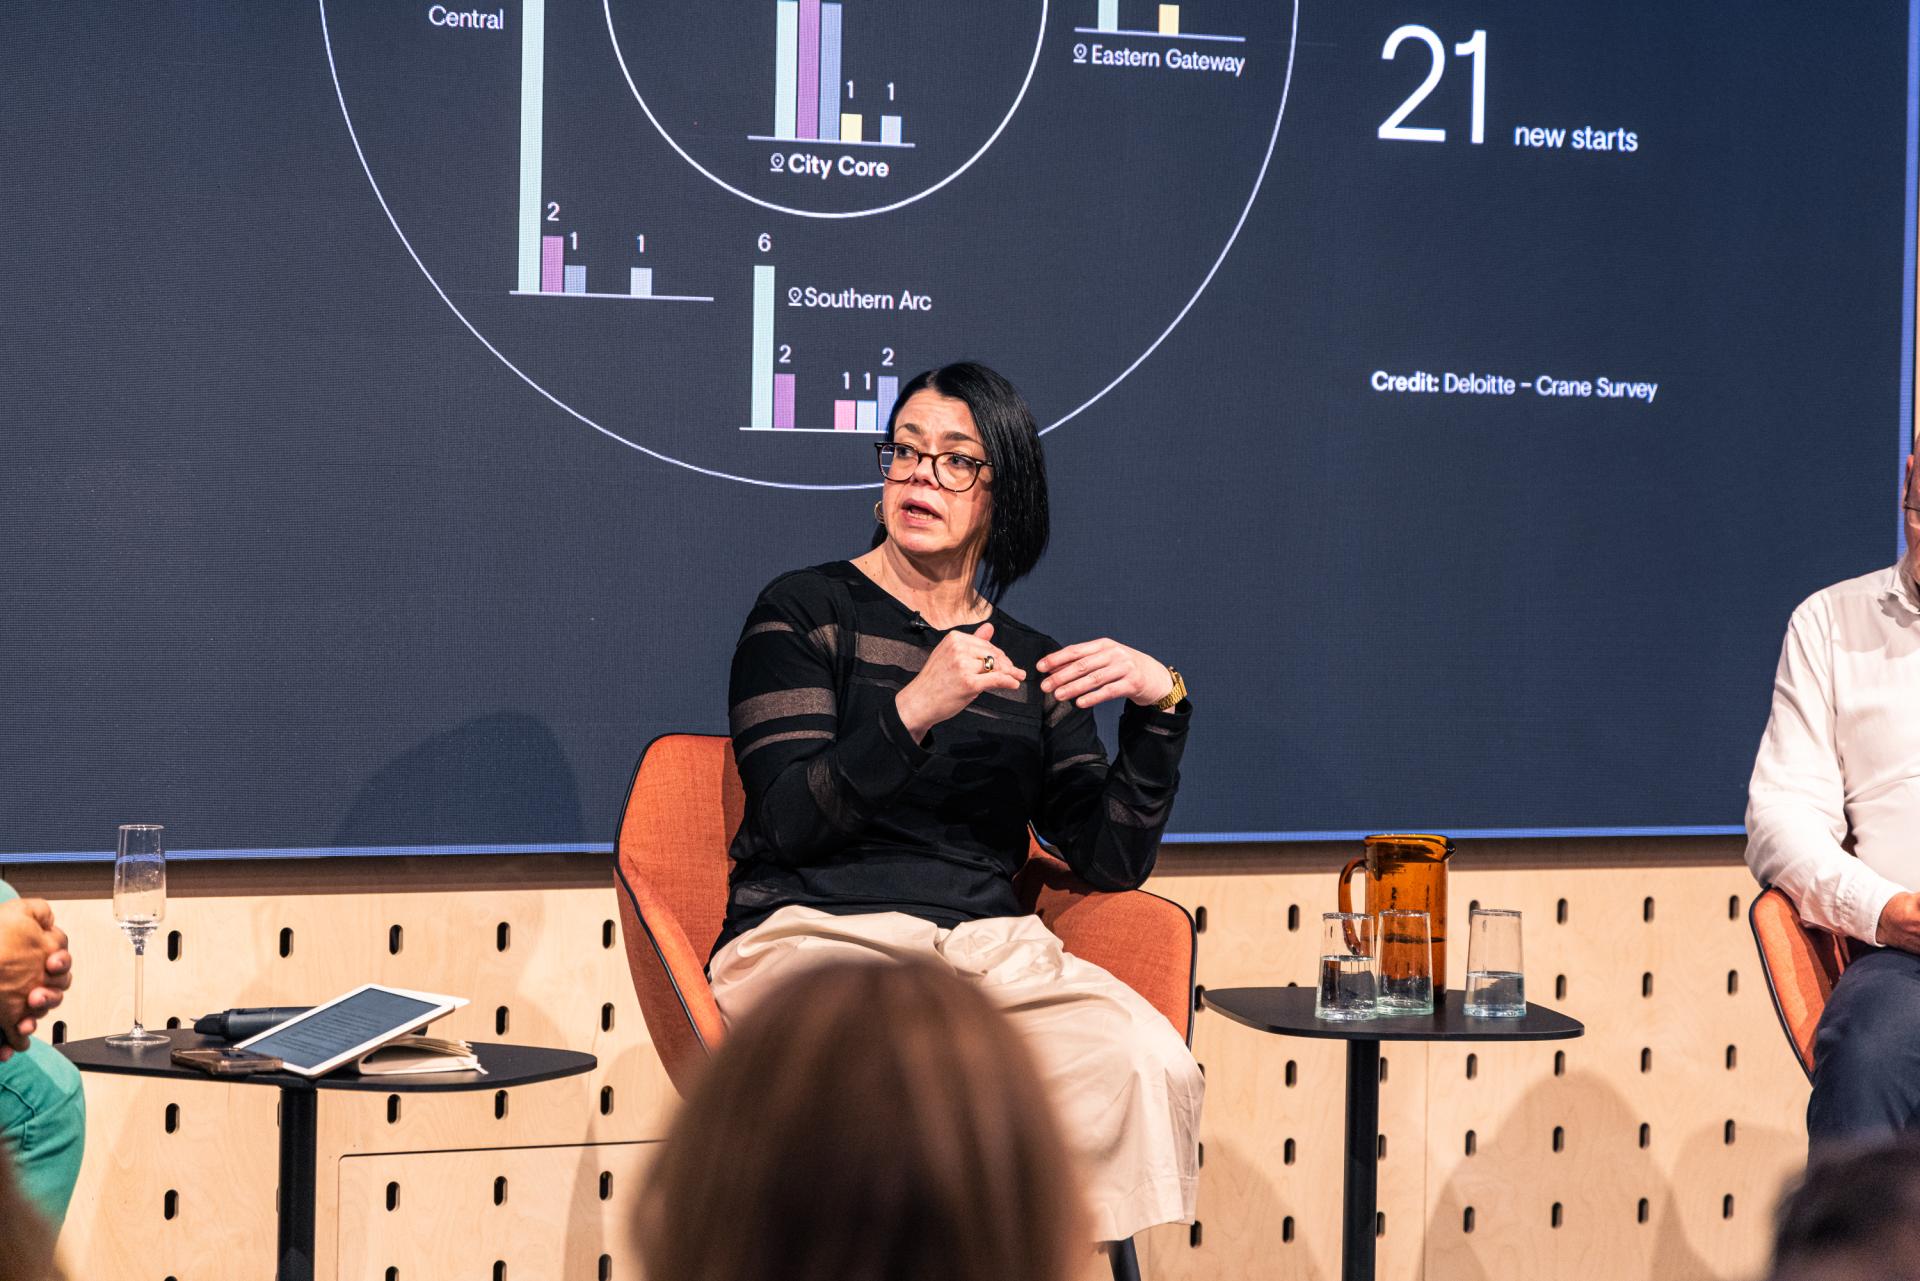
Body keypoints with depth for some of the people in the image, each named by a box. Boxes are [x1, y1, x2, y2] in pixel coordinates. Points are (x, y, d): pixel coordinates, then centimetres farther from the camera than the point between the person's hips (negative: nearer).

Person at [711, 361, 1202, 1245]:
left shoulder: (1030, 665, 20)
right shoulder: (805, 610, 9)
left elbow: (1113, 862, 12)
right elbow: (788, 821, -4)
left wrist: (1159, 709, -1)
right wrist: (914, 711, -17)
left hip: (991, 943, 4)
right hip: (813, 932, -4)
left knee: (1147, 1063, -27)